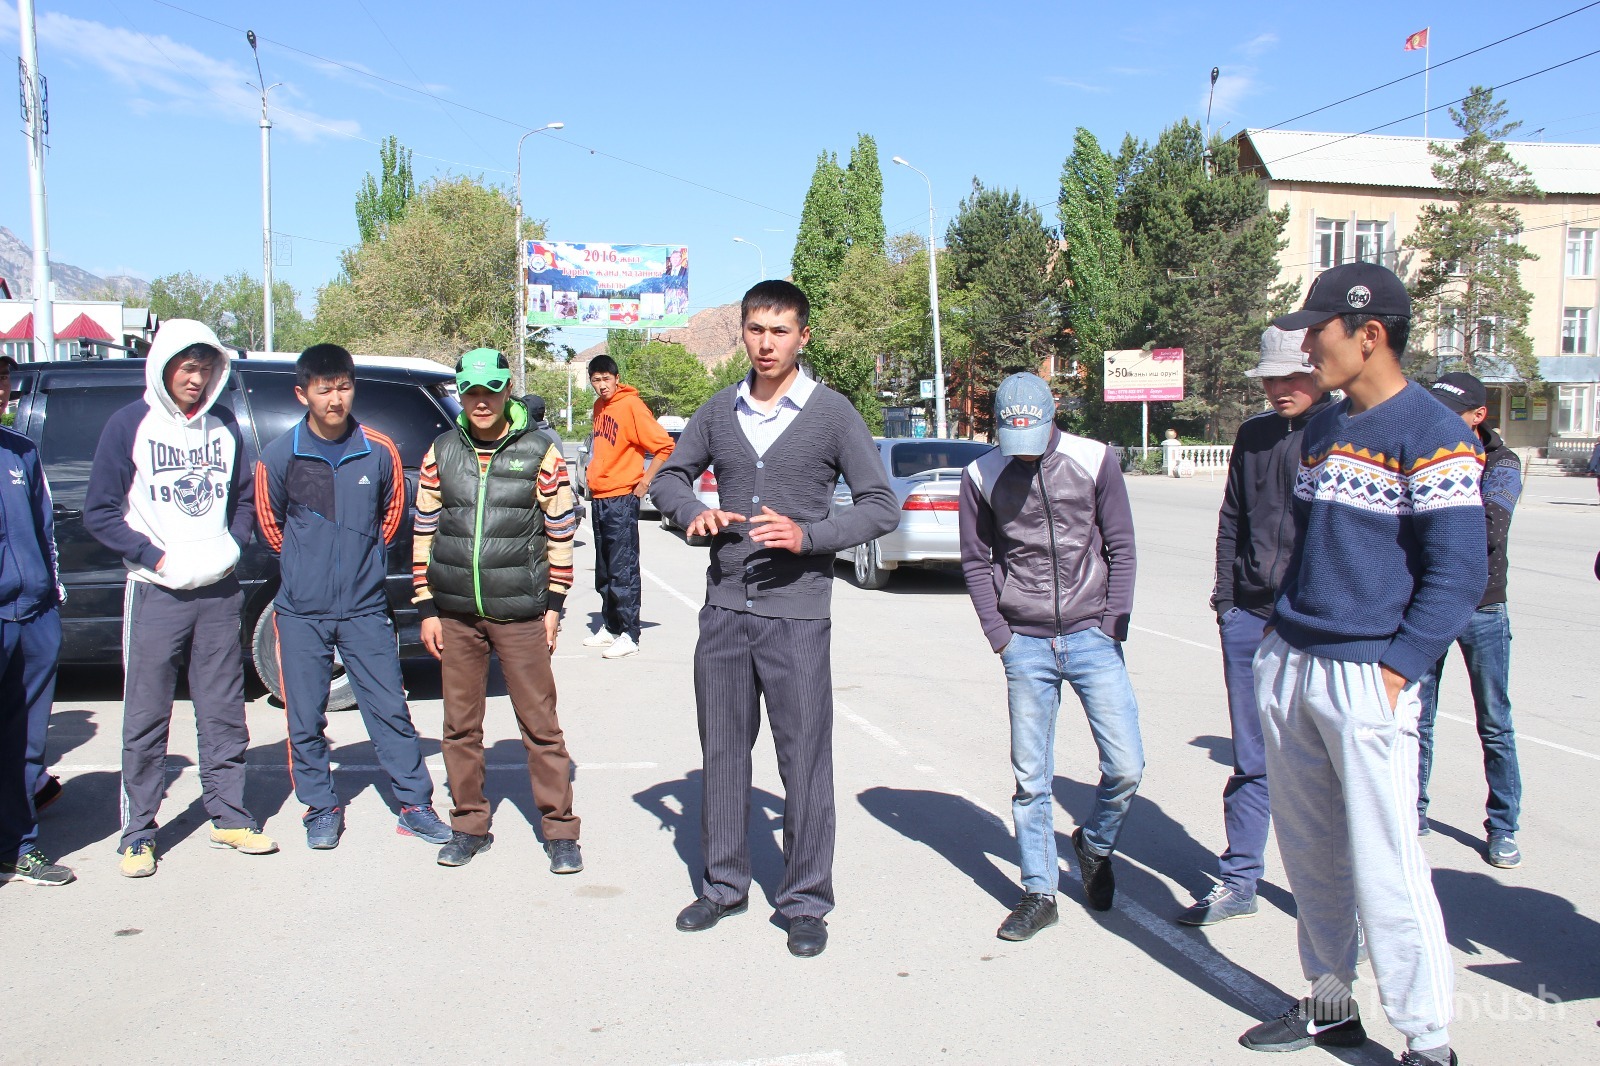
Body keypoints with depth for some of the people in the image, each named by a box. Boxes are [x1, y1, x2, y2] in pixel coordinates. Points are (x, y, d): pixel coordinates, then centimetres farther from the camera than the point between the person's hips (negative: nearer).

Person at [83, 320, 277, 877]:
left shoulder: (224, 425, 9)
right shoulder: (130, 424, -2)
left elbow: (245, 497, 19)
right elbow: (100, 512, -1)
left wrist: (231, 547, 2)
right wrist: (157, 557, -10)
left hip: (220, 590, 3)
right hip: (156, 593, -3)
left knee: (224, 712, 9)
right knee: (146, 717, 2)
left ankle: (229, 815, 20)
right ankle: (138, 833, 12)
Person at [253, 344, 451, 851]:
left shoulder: (379, 452, -2)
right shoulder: (279, 456, -5)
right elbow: (270, 523, 11)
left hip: (365, 608, 0)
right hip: (301, 612, 0)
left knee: (390, 710, 3)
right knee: (306, 719, 7)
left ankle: (414, 805, 13)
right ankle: (321, 808, 22)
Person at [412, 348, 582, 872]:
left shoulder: (539, 452, -1)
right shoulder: (441, 452, 7)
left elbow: (561, 532, 3)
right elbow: (424, 532, 10)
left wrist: (553, 604, 1)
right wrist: (428, 608, 6)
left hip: (520, 613, -3)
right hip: (454, 613, 3)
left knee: (540, 724, 0)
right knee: (460, 725, 10)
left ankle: (560, 831, 10)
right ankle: (469, 826, 25)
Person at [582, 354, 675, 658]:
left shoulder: (631, 405, -13)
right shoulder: (599, 407, 12)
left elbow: (665, 446, -15)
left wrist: (645, 481, -13)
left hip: (622, 499, -9)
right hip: (599, 497, 9)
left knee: (623, 571, -7)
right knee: (604, 571, 14)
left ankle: (629, 635, -3)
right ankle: (609, 627, 24)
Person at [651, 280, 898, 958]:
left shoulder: (832, 413, -3)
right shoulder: (719, 411, 8)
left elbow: (881, 506, -3)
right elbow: (671, 475, 20)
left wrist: (808, 534, -17)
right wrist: (693, 513, -3)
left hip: (797, 612, -4)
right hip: (723, 609, 4)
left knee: (804, 761, 1)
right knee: (722, 752, 13)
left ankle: (806, 902, 16)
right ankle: (725, 884, 29)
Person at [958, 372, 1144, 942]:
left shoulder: (1094, 460, -2)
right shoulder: (982, 475, 0)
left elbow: (1120, 548, 4)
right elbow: (976, 561, 8)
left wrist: (1113, 627, -2)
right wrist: (999, 634, 0)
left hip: (1092, 637, 0)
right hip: (1026, 645, 0)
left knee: (1125, 766, -3)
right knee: (1031, 778, 5)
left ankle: (1094, 845, 27)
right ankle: (1038, 893, 20)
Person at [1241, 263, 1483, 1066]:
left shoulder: (1432, 434, -11)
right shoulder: (1322, 429, 14)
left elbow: (1459, 571, -14)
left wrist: (1396, 669, -18)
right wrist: (1278, 627, 14)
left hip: (1367, 676, -8)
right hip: (1287, 667, 8)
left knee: (1384, 866, -4)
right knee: (1307, 852, 15)